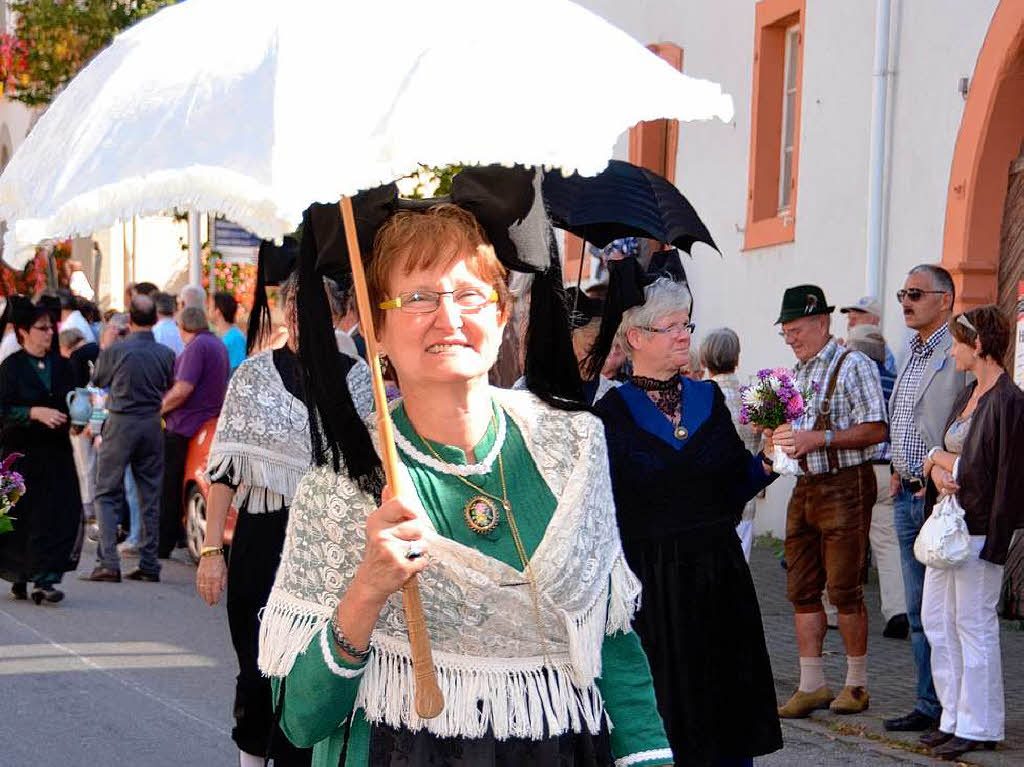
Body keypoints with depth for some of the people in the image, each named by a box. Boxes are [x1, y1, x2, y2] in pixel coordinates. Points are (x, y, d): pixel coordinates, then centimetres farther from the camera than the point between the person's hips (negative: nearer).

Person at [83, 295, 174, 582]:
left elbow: (97, 380, 7)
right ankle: (149, 564, 11)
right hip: (152, 424, 3)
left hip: (121, 422, -3)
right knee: (150, 496, 10)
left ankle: (108, 563, -8)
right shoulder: (166, 354, -1)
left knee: (107, 494, 2)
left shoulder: (115, 351, -10)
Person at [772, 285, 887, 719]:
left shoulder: (853, 366, -8)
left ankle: (856, 684, 8)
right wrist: (779, 437, 4)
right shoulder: (797, 373, 17)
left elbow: (876, 430, -15)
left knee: (844, 589, -4)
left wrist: (819, 439, -19)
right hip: (805, 486, 8)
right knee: (802, 589, 5)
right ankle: (811, 686, 11)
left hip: (846, 485, -8)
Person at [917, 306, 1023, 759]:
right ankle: (954, 718, 22)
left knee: (974, 624, -1)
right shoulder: (969, 393, 13)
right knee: (936, 619, 12)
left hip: (979, 527, -9)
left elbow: (983, 471, -20)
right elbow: (945, 452, 14)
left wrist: (942, 459, -9)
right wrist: (937, 468, -5)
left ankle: (979, 727, 9)